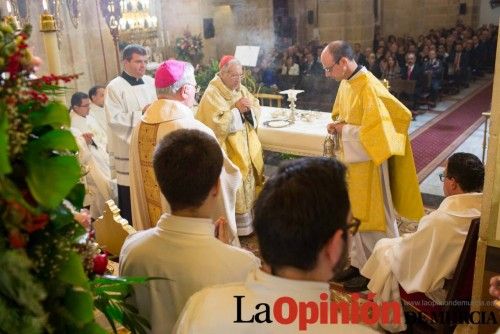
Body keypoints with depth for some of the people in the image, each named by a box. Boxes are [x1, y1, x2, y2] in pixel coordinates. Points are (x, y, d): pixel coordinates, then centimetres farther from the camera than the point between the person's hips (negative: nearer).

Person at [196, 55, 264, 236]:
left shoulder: (241, 89, 10)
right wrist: (236, 109, -18)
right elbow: (217, 123, -22)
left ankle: (247, 219, 27)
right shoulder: (212, 94, -13)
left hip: (246, 147, 8)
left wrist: (249, 108, -11)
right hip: (227, 150, -7)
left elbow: (257, 109, 10)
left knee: (248, 182, 13)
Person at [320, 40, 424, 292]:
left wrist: (345, 130, -18)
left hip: (368, 164, -9)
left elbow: (378, 130, -28)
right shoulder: (346, 83, 4)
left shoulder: (369, 88, -23)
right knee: (355, 215, 18)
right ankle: (359, 263, 34)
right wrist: (337, 125, -1)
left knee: (372, 217, 7)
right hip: (352, 161, 9)